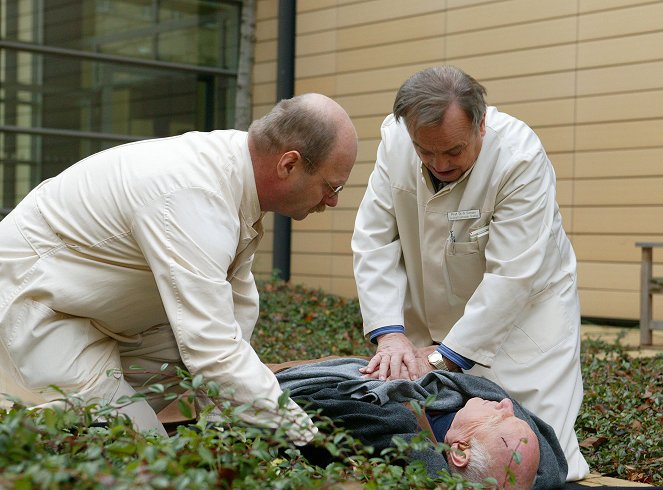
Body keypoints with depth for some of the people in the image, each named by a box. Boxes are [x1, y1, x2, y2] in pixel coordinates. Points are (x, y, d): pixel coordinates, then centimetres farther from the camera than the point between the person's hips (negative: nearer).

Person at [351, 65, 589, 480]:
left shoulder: (520, 157, -27)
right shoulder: (395, 139, -14)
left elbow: (512, 277, -29)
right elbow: (375, 240, -13)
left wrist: (443, 355, -29)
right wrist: (390, 333, -24)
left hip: (524, 314, -4)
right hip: (431, 317, 4)